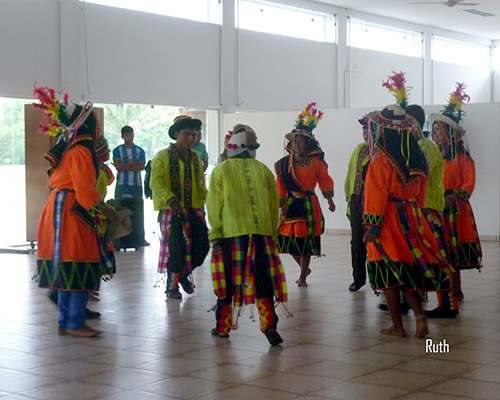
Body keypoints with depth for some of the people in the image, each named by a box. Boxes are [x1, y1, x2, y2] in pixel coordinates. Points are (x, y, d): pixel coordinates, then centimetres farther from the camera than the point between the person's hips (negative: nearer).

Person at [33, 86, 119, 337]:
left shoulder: (67, 150, 16)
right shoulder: (80, 152, -13)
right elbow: (86, 192, -18)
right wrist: (107, 211, -8)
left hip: (60, 214, 10)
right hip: (71, 215, -10)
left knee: (68, 274, 13)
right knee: (80, 269, -6)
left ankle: (65, 323, 18)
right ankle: (75, 324, -2)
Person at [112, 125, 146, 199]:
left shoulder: (140, 151, 11)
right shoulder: (117, 150, 7)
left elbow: (141, 167, -3)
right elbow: (118, 166, -7)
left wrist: (124, 166, -9)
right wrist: (134, 163, -5)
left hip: (137, 185, 1)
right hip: (121, 185, -1)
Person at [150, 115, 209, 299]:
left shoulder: (195, 157, 15)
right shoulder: (162, 156, -3)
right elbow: (155, 182, -13)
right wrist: (170, 200, -27)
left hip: (193, 208, 5)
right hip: (171, 209, -5)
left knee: (201, 243, -1)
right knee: (174, 246, -3)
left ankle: (184, 274, 24)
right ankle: (172, 286, 12)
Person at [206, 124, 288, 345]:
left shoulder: (221, 170, 1)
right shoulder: (263, 170, 9)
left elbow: (214, 206, 1)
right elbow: (274, 206, 12)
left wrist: (215, 236, 8)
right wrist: (270, 234, 19)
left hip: (232, 234, -2)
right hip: (262, 233, 2)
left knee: (229, 279, 8)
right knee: (263, 279, 4)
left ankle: (223, 327, 19)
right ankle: (268, 325, -8)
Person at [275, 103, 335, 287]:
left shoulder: (316, 162, -4)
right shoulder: (284, 163, 2)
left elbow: (325, 181, 8)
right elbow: (280, 186, 6)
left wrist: (330, 200, 10)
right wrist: (280, 204, 2)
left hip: (309, 206, -3)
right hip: (290, 206, 3)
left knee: (305, 242, 1)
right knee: (289, 240, 5)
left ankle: (303, 277, 16)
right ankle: (304, 269, 30)